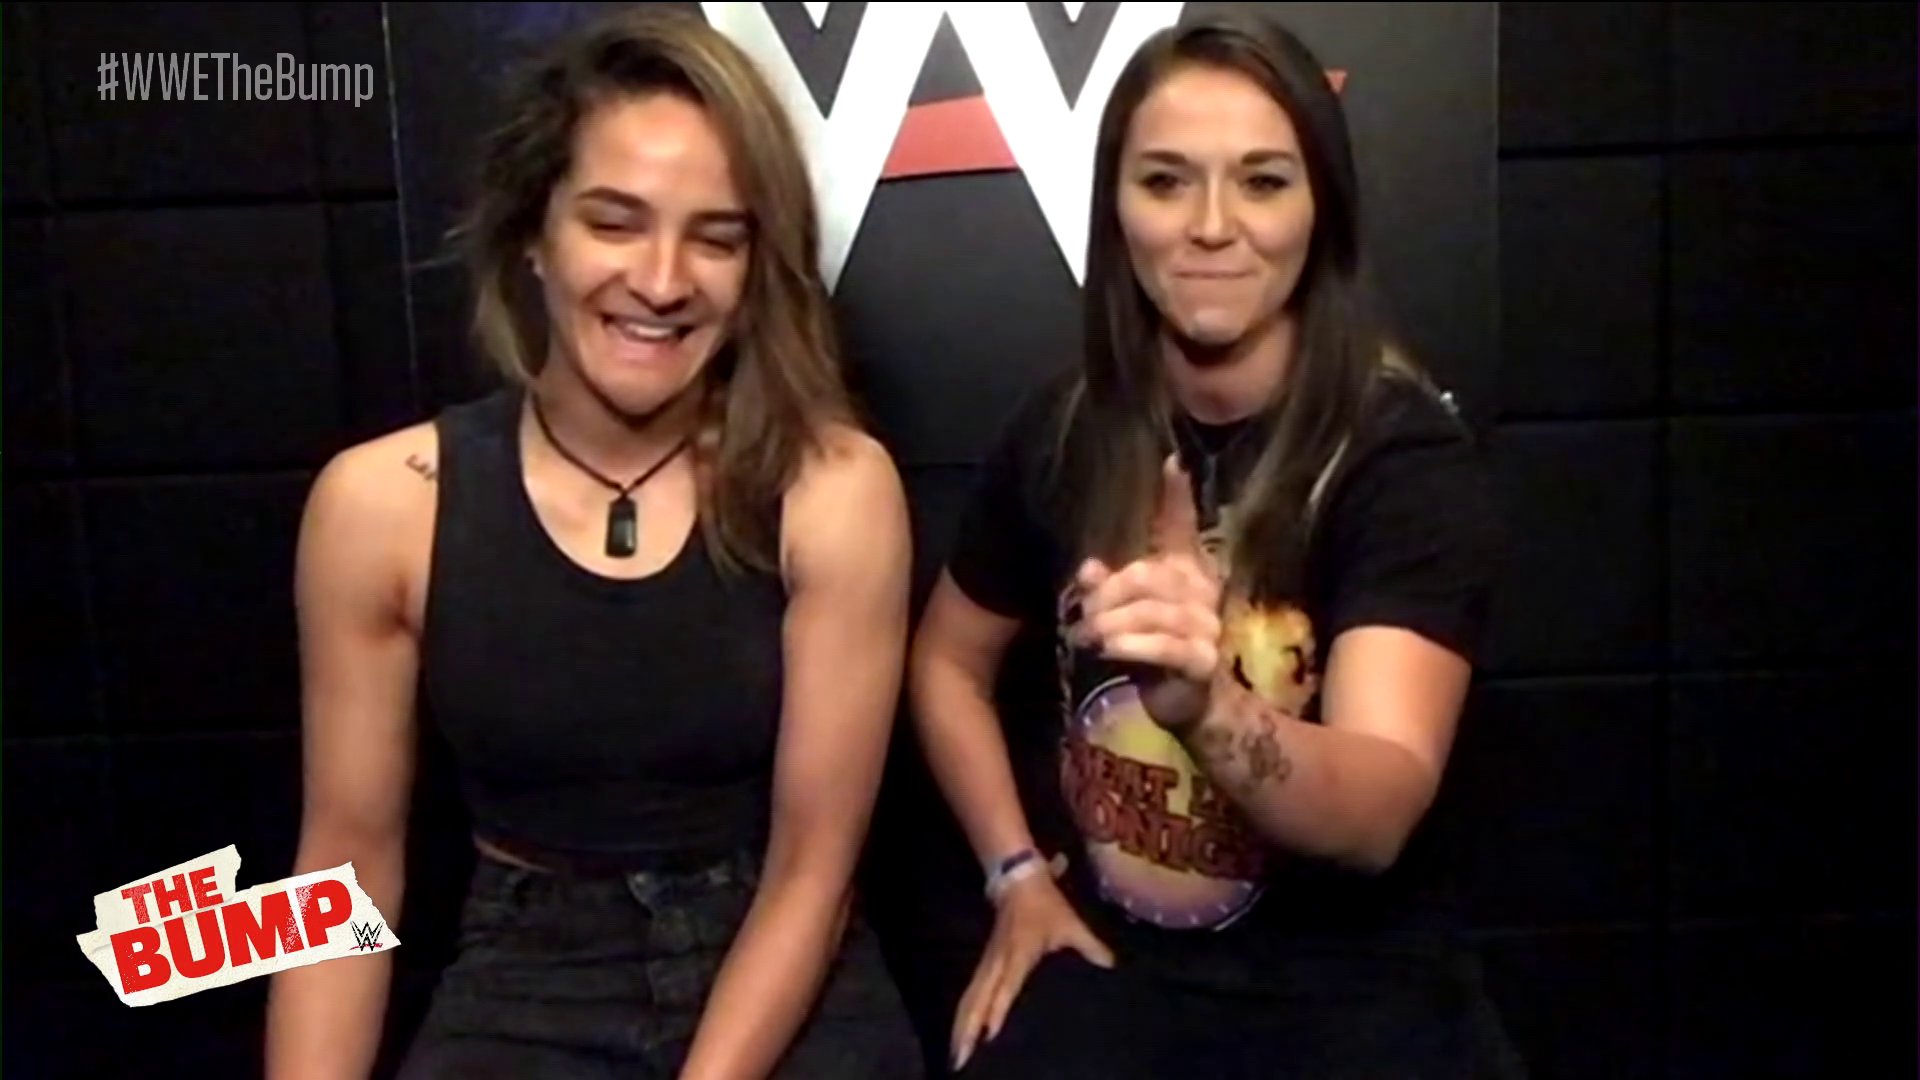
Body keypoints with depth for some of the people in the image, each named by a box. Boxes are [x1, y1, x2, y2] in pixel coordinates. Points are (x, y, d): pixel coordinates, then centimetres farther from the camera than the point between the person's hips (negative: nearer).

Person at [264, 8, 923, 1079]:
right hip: (523, 987, 2)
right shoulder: (379, 502, -11)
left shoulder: (835, 489, -15)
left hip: (789, 985, -1)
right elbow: (351, 863, -3)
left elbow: (812, 867, -11)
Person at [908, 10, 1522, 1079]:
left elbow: (1377, 813, -25)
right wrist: (1019, 874, 3)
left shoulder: (1408, 450, -13)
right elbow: (949, 661, 13)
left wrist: (1204, 705, -43)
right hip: (1106, 950, 2)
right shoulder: (1065, 428, -3)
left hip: (1344, 972, -1)